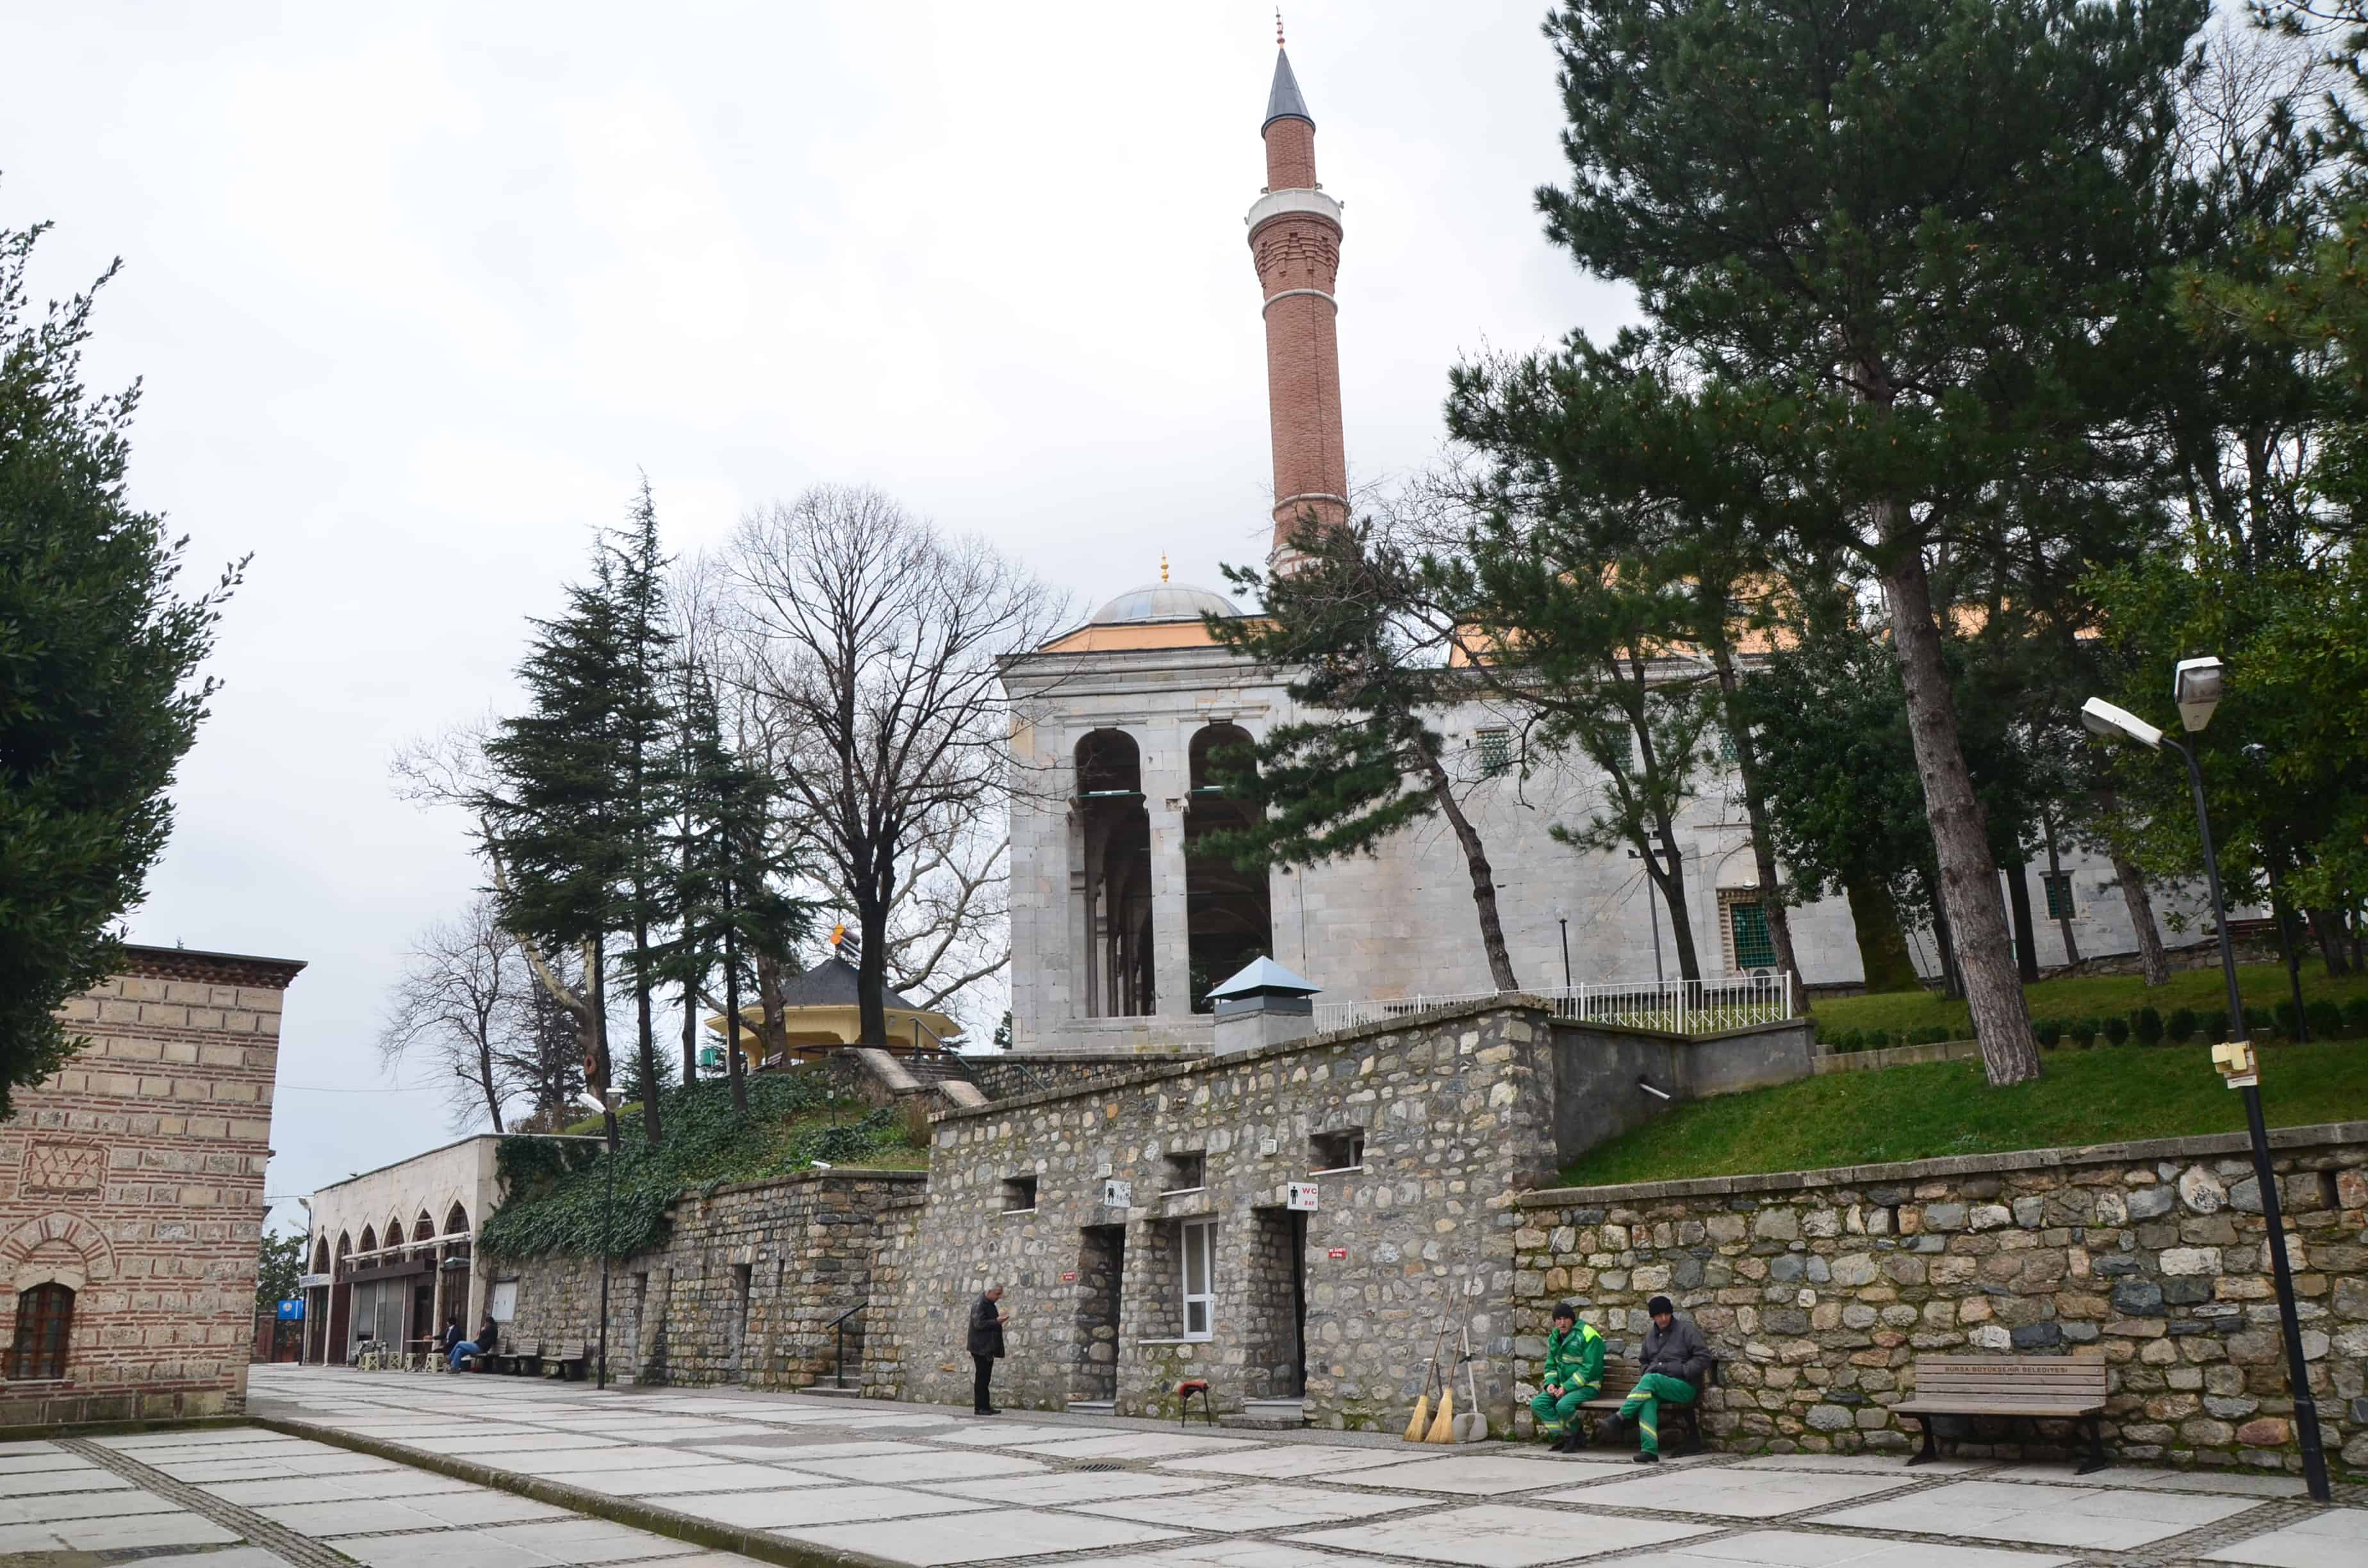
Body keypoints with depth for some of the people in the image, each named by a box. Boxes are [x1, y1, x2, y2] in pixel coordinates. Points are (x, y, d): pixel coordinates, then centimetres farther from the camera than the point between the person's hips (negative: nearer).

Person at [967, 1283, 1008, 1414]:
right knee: (981, 1378, -6)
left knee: (985, 1378, 10)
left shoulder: (990, 1305, 17)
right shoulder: (979, 1305, -12)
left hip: (989, 1348, 9)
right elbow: (979, 1324, -21)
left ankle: (985, 1406, 13)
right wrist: (997, 1321, -23)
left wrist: (1000, 1319, 13)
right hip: (981, 1348, -9)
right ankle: (979, 1407, -3)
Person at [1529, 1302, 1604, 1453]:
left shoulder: (1587, 1335, -13)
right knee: (1537, 1404, -12)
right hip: (1563, 1386, 7)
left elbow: (1589, 1369, -17)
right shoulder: (1554, 1338, 12)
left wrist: (1566, 1387, -20)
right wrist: (1550, 1383, -3)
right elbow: (1551, 1365, 19)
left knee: (1563, 1405, -32)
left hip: (1587, 1386, -7)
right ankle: (1564, 1436, -6)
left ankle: (1576, 1434, -3)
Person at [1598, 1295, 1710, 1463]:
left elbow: (1703, 1357, -6)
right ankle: (1650, 1451, -41)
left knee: (1650, 1380, -34)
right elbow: (1644, 1361, 33)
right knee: (1647, 1400, -32)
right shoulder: (1650, 1335, 19)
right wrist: (1647, 1371, 10)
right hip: (1657, 1386, 5)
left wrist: (1680, 1371, -13)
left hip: (1684, 1386, -5)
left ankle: (1620, 1418, -28)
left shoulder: (1686, 1330, 1)